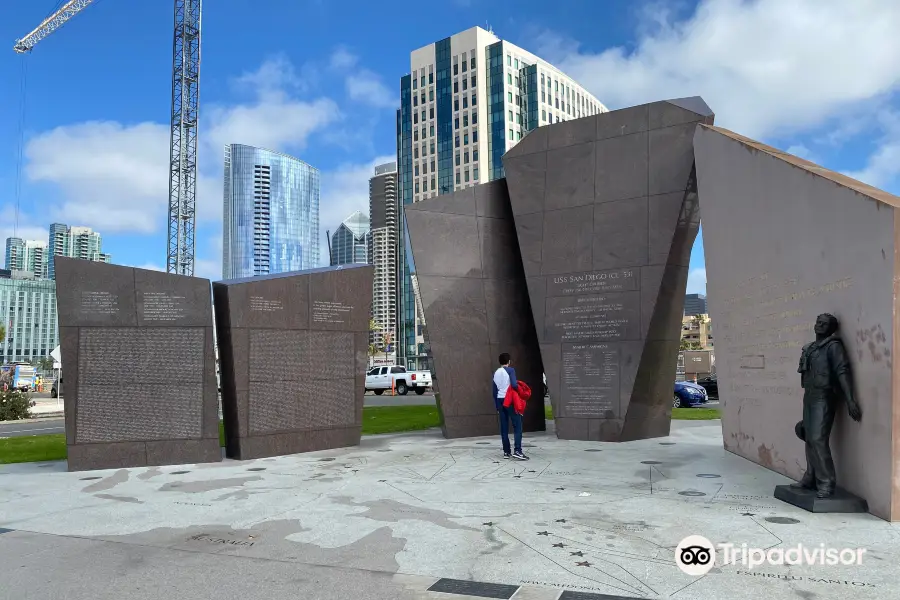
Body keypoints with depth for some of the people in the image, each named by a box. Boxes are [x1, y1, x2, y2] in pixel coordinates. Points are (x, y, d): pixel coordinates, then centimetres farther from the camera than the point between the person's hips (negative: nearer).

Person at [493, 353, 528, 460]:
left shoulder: (496, 373, 12)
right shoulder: (510, 370, -6)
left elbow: (495, 392, 15)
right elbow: (514, 385, -21)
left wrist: (497, 406, 20)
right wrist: (518, 385, 2)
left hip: (500, 400, 6)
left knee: (504, 427, 8)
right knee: (517, 425, -4)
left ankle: (506, 452, 9)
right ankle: (517, 451, -15)